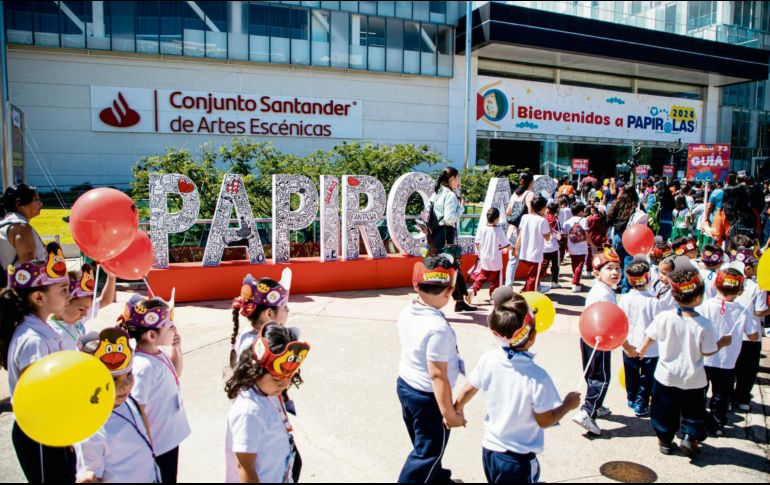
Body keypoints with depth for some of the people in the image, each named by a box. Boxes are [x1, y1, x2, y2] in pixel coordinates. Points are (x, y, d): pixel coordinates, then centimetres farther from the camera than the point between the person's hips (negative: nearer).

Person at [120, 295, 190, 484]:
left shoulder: (158, 355, -3)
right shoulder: (144, 366, -28)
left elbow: (175, 375, 17)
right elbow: (138, 412, -25)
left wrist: (177, 350, 2)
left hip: (170, 438, 9)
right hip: (157, 447, -8)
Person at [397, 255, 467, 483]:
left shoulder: (406, 313, -6)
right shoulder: (438, 328, -31)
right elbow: (437, 375, -28)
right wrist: (449, 413, -19)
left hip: (405, 385, 9)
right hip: (428, 397, -9)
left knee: (424, 444, 30)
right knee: (428, 451, 13)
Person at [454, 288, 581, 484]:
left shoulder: (487, 360, -13)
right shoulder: (537, 376, -27)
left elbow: (468, 390, 2)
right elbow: (545, 420, -15)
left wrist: (457, 409, 21)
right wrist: (568, 404, 2)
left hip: (489, 449, 5)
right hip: (518, 459, -4)